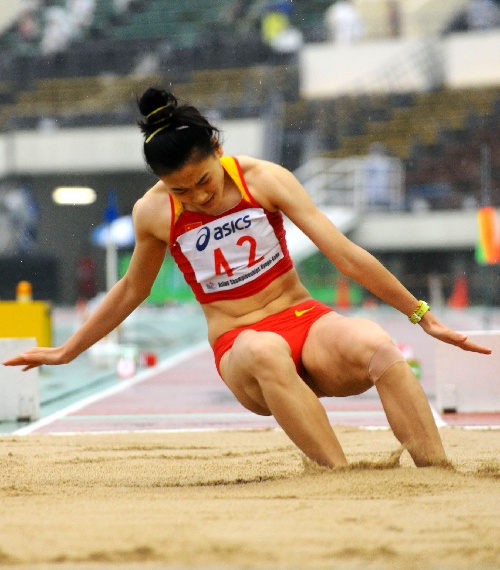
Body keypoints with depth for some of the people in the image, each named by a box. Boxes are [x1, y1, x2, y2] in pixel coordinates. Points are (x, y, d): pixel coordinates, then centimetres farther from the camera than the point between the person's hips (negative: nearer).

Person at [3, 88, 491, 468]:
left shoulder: (263, 179, -7)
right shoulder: (153, 213, -3)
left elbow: (346, 254, -6)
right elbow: (131, 290, 18)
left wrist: (422, 316, -6)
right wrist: (66, 352, 25)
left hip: (304, 317, 1)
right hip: (237, 349, -1)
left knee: (377, 346, -35)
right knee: (265, 351, -41)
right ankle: (341, 476, -46)